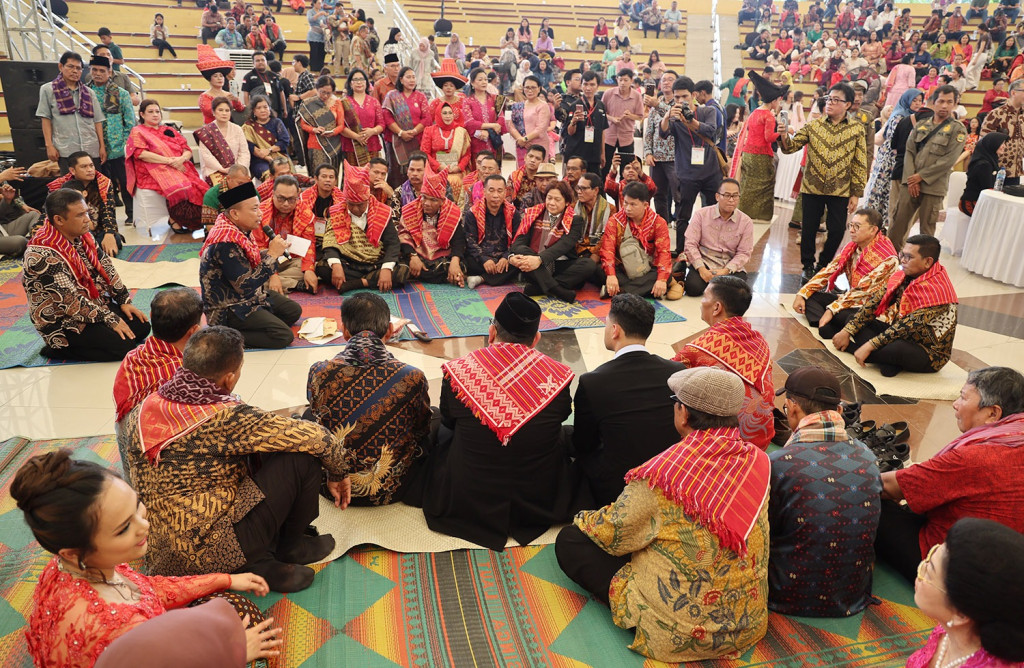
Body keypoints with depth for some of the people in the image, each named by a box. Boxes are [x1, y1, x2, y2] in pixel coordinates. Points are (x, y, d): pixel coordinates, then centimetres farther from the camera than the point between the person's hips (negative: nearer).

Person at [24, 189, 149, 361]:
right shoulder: (42, 254, -27)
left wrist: (124, 301, 1)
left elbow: (105, 267, 8)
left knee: (142, 326, -2)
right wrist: (110, 319, -22)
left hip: (96, 304, 8)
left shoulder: (81, 235, -2)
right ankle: (59, 349, -1)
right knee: (123, 346, -21)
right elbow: (70, 300, -27)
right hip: (63, 322, -8)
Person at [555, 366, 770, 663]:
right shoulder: (758, 460, -6)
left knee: (570, 540, 2)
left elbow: (614, 532, -11)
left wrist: (584, 519, 10)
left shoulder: (667, 471, -23)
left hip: (678, 632, -7)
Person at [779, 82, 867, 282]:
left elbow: (860, 163, 1)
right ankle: (808, 266, 25)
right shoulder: (814, 125, 2)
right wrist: (784, 136, -24)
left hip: (840, 191, 0)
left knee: (837, 231, 3)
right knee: (809, 229, 5)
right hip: (812, 188, 0)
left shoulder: (856, 129, 0)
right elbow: (791, 146, -1)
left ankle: (823, 265, 25)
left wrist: (856, 193, -1)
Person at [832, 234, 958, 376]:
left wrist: (870, 346, -32)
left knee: (897, 348, -41)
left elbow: (909, 325, -29)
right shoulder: (903, 275, 0)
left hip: (929, 354, -8)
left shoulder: (937, 289, -23)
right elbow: (876, 301, -3)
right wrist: (847, 331, -12)